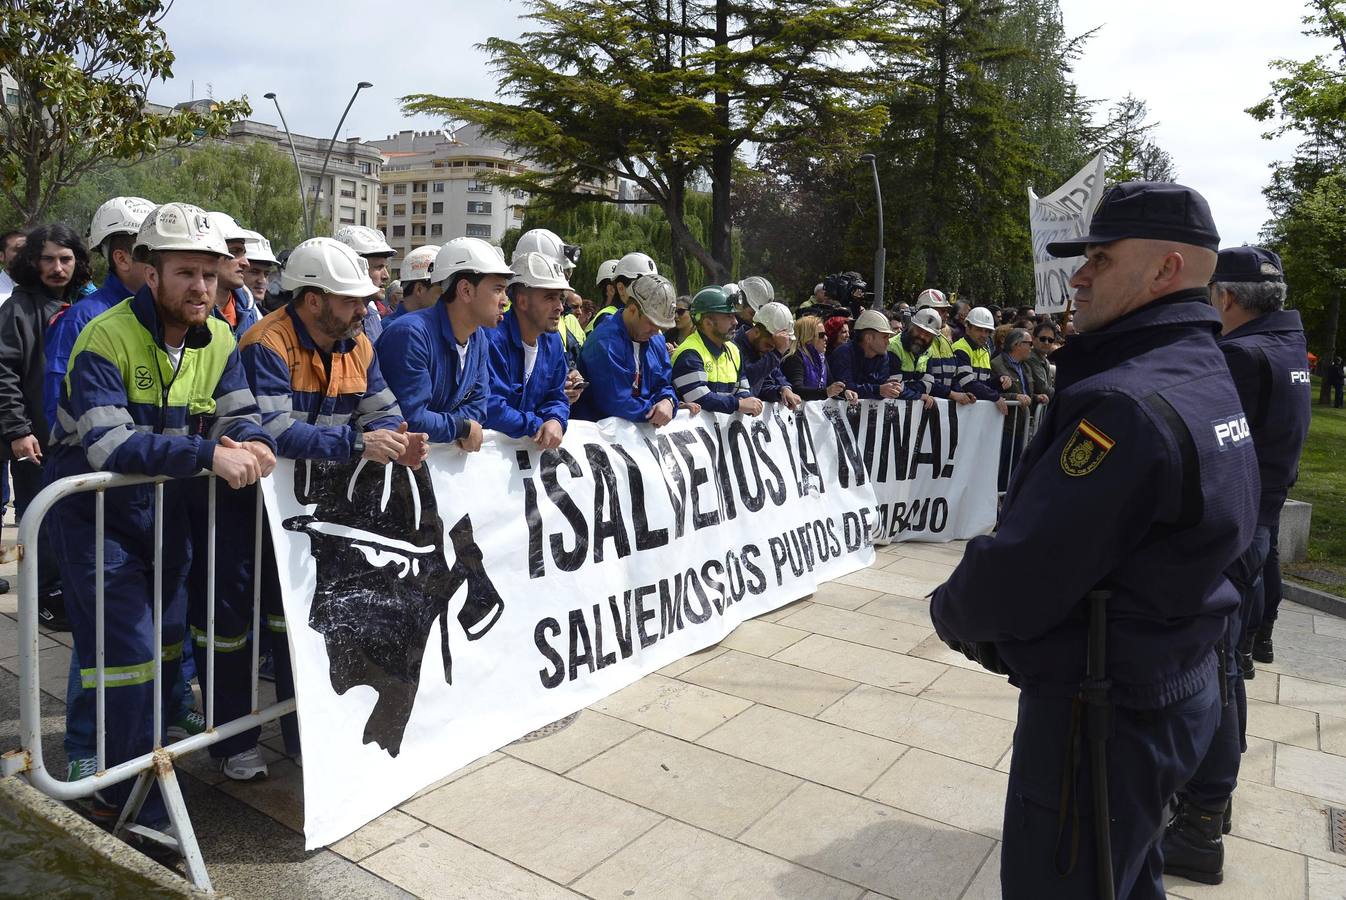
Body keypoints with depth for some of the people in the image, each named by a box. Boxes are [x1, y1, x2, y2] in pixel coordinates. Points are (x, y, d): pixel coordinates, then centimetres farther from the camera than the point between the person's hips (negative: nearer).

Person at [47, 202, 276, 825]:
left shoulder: (218, 341, -4)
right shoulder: (106, 339, -23)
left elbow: (241, 417, -6)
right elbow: (106, 444, -34)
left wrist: (252, 443, -31)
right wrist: (208, 455, -44)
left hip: (165, 510, 6)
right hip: (95, 512, -6)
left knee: (166, 646, 17)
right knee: (129, 654, -7)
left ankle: (145, 764, 38)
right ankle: (134, 807, 11)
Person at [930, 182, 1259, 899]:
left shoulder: (1129, 403, -27)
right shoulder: (1206, 380, 6)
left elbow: (1016, 580, -27)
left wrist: (950, 609, -6)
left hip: (1102, 712, -9)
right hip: (1177, 689, 9)